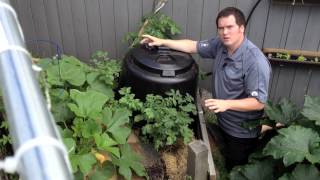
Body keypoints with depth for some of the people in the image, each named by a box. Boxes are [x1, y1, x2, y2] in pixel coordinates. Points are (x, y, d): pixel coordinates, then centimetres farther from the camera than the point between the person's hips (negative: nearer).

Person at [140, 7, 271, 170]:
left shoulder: (256, 62, -30)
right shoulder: (220, 45, -7)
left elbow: (259, 102, -28)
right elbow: (193, 46, 1)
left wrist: (226, 104, -40)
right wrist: (162, 42, -5)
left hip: (242, 132, -7)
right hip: (223, 123, 7)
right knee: (226, 165, 30)